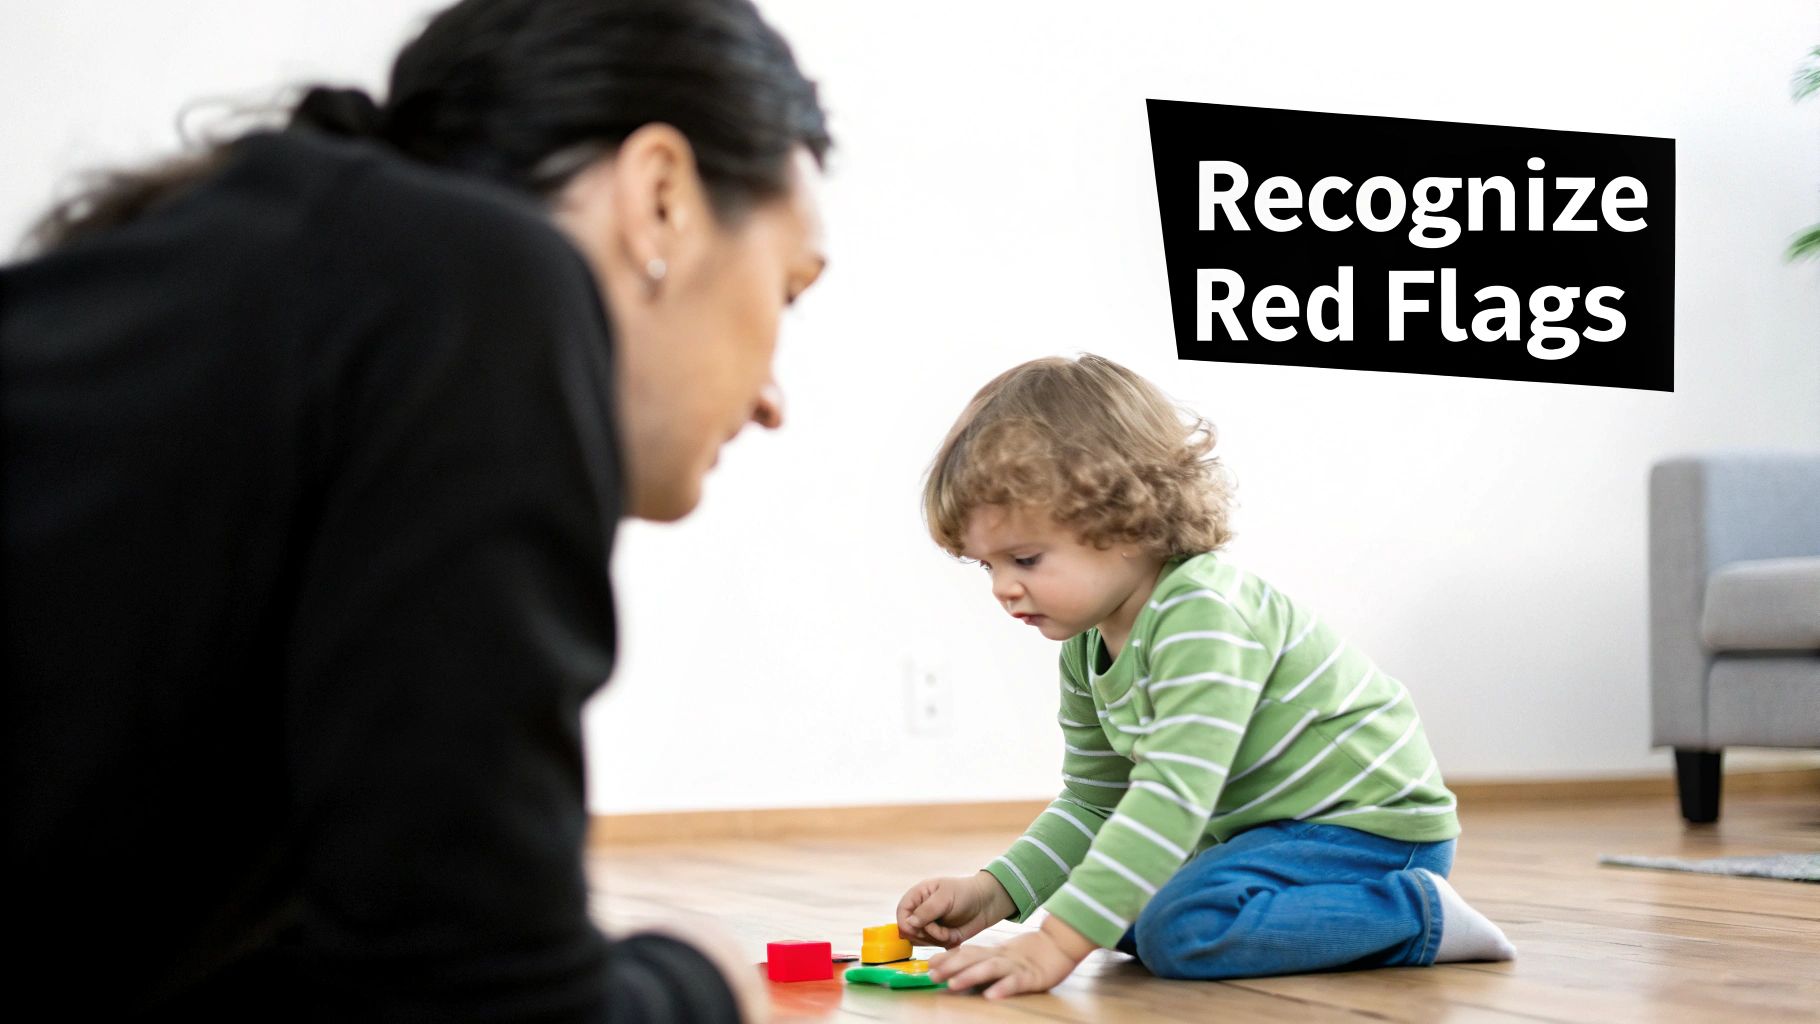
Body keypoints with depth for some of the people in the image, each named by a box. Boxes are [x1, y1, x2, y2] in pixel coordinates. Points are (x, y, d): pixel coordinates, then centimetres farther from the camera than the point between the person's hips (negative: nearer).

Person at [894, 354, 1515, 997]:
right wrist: (991, 894, -4)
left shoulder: (1202, 617, -27)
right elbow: (1092, 805, 13)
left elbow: (1174, 798, -35)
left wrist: (1057, 943, -40)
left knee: (1184, 927, -28)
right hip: (1272, 826, 10)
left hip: (1373, 825, -10)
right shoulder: (1086, 652, 4)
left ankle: (1420, 915, -14)